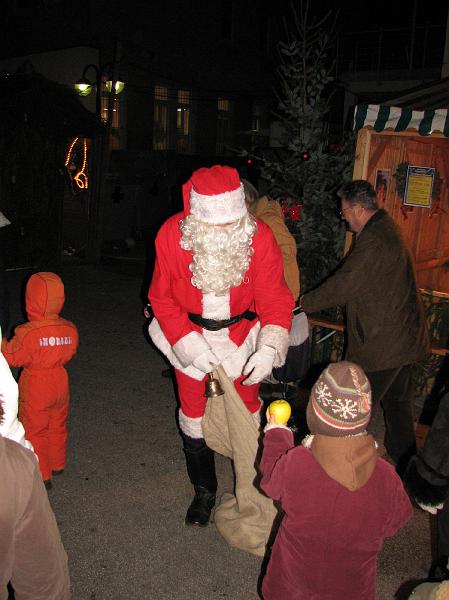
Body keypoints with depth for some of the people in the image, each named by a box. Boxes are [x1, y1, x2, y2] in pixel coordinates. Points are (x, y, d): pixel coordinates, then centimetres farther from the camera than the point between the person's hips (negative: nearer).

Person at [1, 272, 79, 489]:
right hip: (60, 385, 5)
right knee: (57, 427, 23)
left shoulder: (27, 333, -27)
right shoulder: (69, 329, -12)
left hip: (35, 391, -5)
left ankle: (42, 476, 21)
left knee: (34, 432, 13)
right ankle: (57, 465, 40)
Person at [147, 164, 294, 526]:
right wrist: (189, 345, -22)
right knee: (193, 415, 14)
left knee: (247, 412, 12)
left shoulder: (260, 237, -25)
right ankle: (204, 491, 38)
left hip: (241, 334, 0)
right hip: (188, 335, 1)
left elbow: (275, 300, -18)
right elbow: (162, 299, -13)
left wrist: (269, 349, -34)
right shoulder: (172, 235, -24)